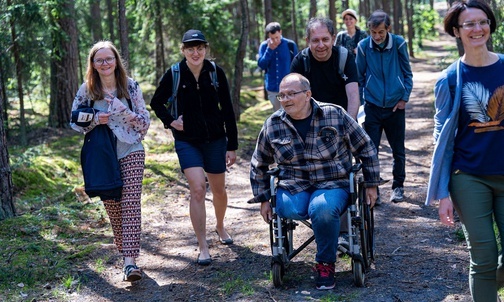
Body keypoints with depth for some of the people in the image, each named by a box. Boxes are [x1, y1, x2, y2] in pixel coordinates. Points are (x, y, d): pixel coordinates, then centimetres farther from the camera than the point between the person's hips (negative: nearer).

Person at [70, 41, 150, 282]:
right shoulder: (87, 90, 2)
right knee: (112, 206, 6)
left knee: (131, 203, -12)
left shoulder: (130, 86, 0)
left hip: (131, 152, -2)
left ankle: (130, 261, -17)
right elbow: (75, 122, 7)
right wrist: (95, 120, -13)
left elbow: (145, 122, 2)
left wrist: (124, 111, -16)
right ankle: (124, 252, 23)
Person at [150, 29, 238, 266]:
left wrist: (232, 146, -1)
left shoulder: (216, 72, -6)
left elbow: (227, 110, -1)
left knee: (219, 190, 13)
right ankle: (203, 247, -8)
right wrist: (170, 121, -8)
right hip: (187, 141, -2)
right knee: (197, 189, -16)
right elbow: (156, 103, 8)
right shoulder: (174, 75, -8)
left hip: (215, 140, 2)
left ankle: (220, 226, 44)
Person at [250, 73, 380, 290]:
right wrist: (262, 199, 12)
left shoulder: (335, 115, -3)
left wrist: (371, 184, 7)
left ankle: (325, 264, -11)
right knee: (288, 210, -34)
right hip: (293, 187, 2)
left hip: (333, 185, -2)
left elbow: (366, 149, 6)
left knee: (322, 209, -36)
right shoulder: (273, 125, 4)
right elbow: (258, 165, 17)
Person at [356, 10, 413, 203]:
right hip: (372, 107, 0)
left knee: (398, 150, 10)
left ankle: (398, 186, 25)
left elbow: (407, 73, 2)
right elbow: (359, 77, 5)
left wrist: (404, 98, -3)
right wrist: (359, 103, 3)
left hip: (395, 107, 0)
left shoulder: (399, 44, -7)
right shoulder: (363, 46, -6)